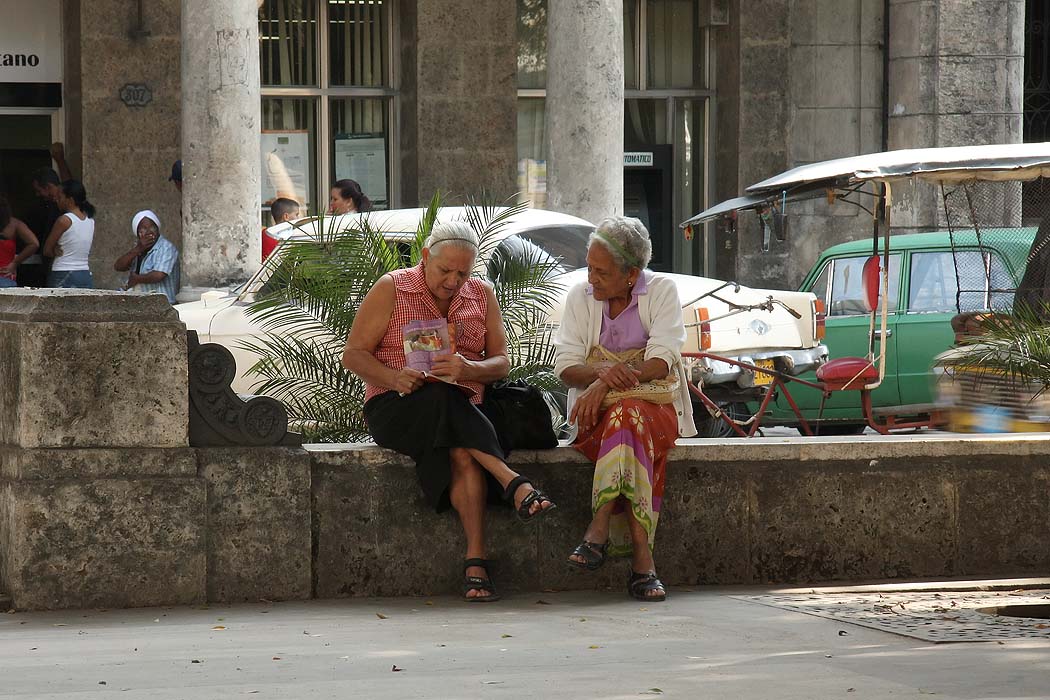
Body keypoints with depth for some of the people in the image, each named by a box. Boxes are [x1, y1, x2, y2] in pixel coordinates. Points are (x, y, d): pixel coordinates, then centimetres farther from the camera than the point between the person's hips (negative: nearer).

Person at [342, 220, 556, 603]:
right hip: (396, 407, -2)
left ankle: (475, 563, -44)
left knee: (461, 452, -35)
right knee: (444, 400, -38)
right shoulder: (391, 289, 3)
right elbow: (353, 355, -1)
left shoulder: (482, 295, 13)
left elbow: (501, 362, 5)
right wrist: (394, 378, -21)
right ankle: (514, 485, -46)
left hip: (462, 407, 2)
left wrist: (469, 369, -19)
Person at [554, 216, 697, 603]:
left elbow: (661, 363, -11)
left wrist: (604, 385, -23)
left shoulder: (662, 291, 0)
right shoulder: (580, 297, 8)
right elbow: (565, 366, 1)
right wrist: (601, 373, -22)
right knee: (625, 420, -37)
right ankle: (642, 559, -46)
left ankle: (600, 528, -46)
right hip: (597, 411, 1)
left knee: (627, 416, -39)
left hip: (656, 408, -1)